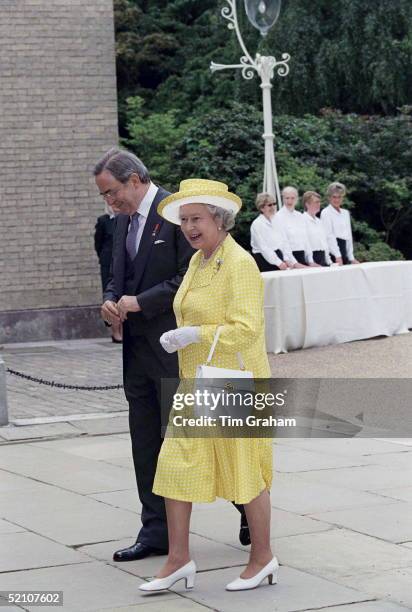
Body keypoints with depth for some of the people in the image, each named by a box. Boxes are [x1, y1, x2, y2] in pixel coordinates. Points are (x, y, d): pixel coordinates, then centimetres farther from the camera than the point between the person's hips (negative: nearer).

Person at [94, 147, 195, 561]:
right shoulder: (124, 219, 13)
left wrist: (139, 302, -17)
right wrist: (110, 301, -1)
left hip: (174, 348, -8)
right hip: (138, 347, 8)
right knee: (146, 445, 10)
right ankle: (156, 532, 17)